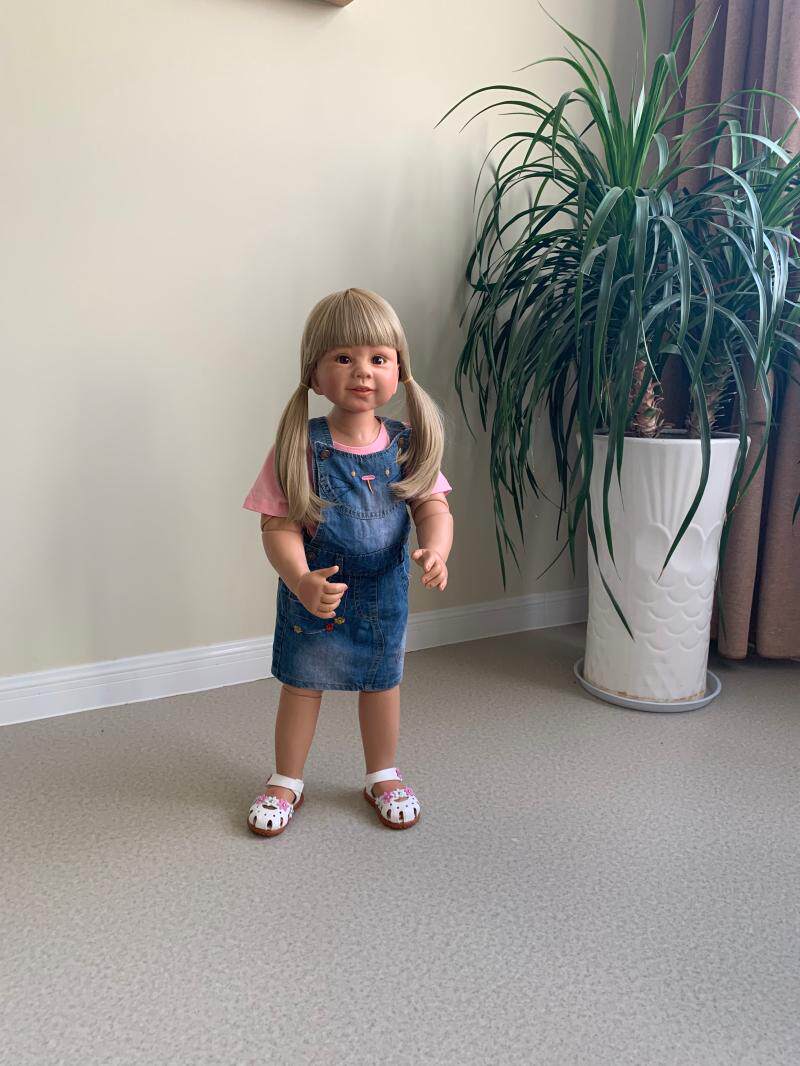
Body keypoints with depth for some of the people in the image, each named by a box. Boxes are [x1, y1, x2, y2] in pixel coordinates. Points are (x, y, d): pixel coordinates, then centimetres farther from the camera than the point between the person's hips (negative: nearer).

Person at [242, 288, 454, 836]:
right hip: (314, 595, -2)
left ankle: (383, 775, 43)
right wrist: (301, 581, -35)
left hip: (385, 595, 3)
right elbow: (279, 526, -19)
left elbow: (433, 507, -9)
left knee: (382, 684, 20)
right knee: (301, 686, 15)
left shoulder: (407, 445, -9)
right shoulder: (300, 448, -18)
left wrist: (435, 552, -30)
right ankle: (287, 781, 37)